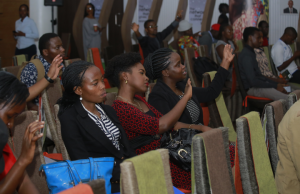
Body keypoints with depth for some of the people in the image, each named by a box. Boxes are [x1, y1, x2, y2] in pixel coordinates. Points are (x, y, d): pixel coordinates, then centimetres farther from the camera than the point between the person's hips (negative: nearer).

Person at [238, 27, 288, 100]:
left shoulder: (251, 53, 18)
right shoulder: (246, 56, -17)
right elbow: (253, 81, -23)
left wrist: (277, 84, 10)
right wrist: (275, 86, -19)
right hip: (252, 89, -11)